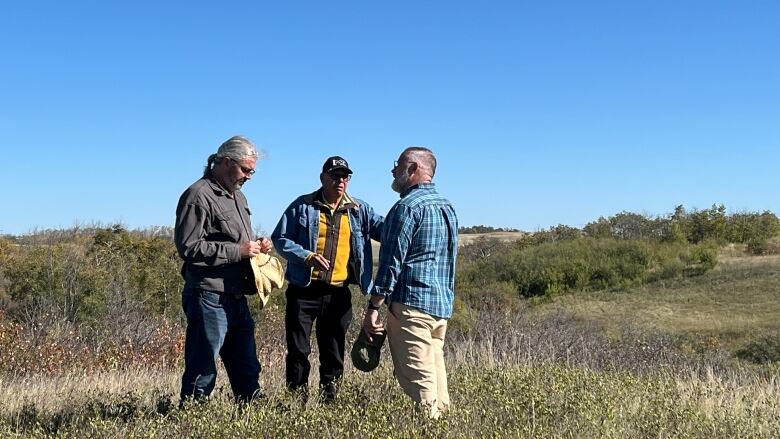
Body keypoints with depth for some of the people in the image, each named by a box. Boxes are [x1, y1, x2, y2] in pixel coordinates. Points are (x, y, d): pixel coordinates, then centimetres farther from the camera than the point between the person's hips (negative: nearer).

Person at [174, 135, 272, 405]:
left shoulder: (237, 195, 18)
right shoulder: (199, 195, -11)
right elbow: (189, 247, -19)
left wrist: (256, 246, 7)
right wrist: (238, 251, -18)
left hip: (237, 299, 9)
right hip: (209, 299, -9)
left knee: (247, 370, 14)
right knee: (202, 373, -2)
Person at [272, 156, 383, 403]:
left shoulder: (359, 210, 9)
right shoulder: (303, 206, 0)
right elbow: (279, 238, -1)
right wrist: (307, 257, -16)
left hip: (338, 293, 3)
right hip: (304, 290, -2)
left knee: (333, 352, 11)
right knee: (298, 350, 2)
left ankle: (329, 400, 22)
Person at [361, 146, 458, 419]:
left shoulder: (408, 206, -10)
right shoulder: (448, 207, 17)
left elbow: (392, 262, -14)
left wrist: (373, 308, -10)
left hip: (412, 304, -9)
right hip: (443, 305, 9)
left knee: (417, 382, -7)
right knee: (435, 375, 13)